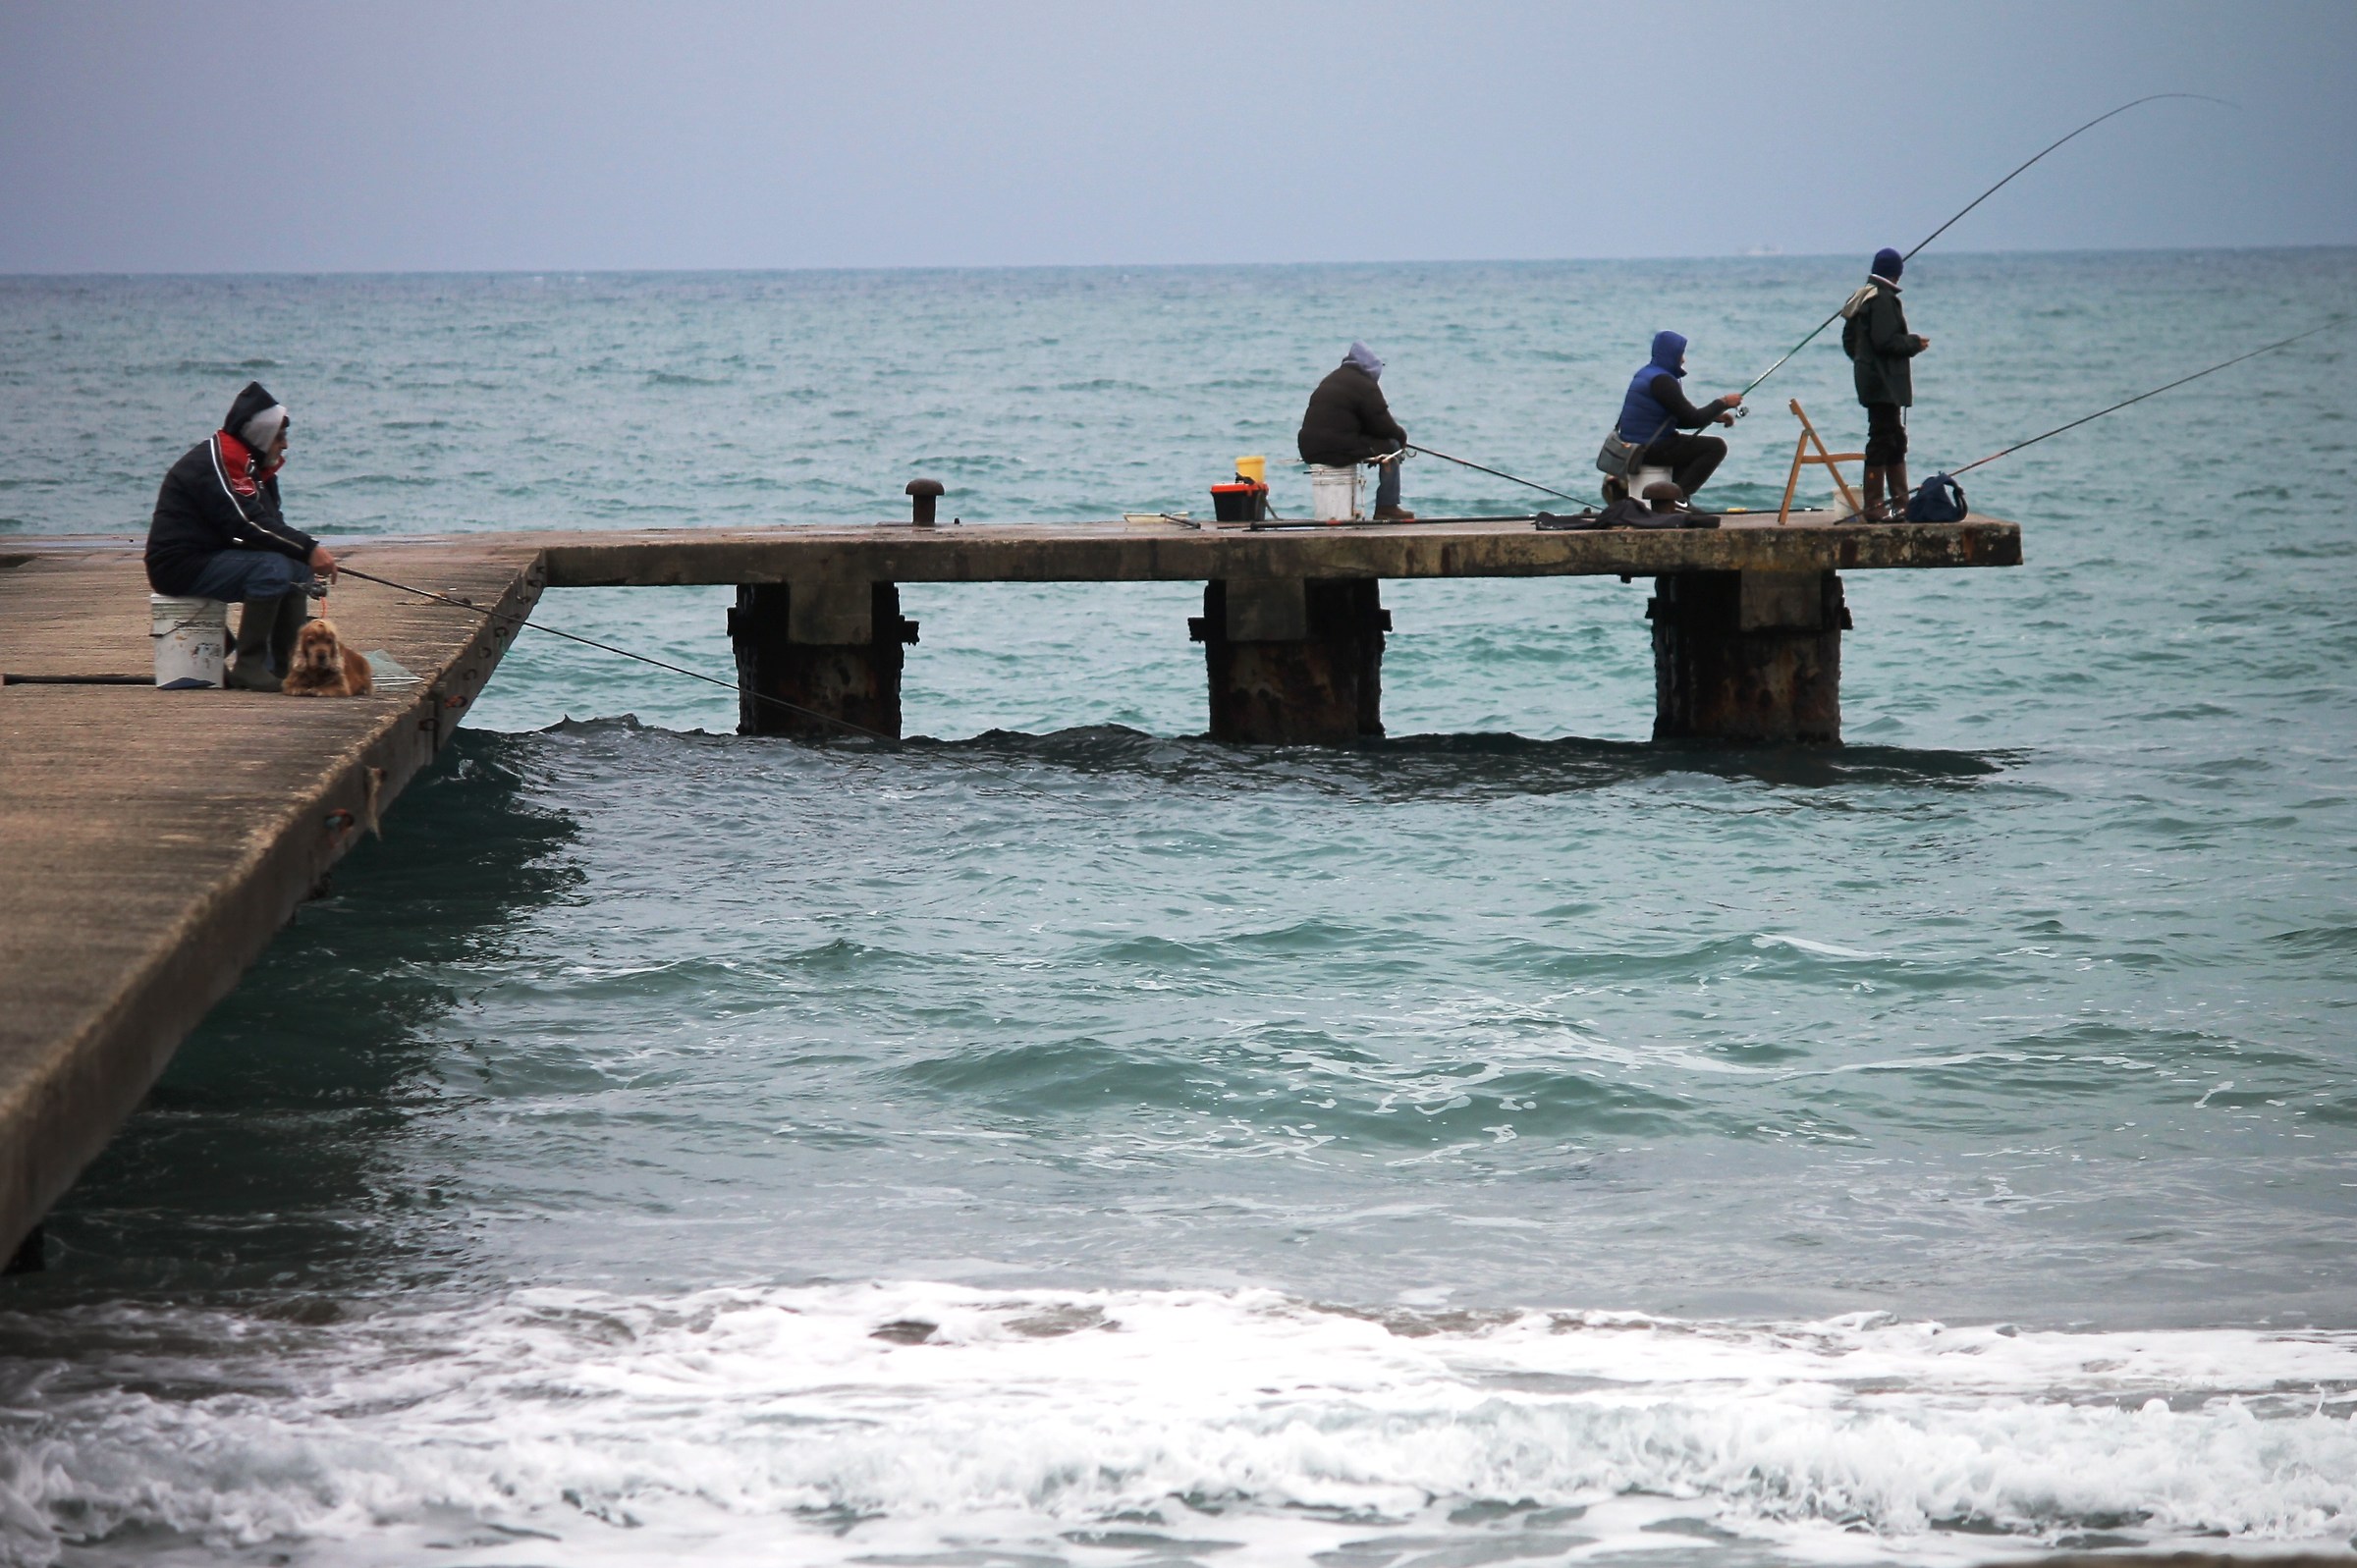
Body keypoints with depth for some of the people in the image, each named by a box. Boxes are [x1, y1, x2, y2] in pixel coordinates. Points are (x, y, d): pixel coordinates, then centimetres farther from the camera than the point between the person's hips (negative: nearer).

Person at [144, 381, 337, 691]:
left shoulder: (252, 465, 15)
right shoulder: (213, 463, -18)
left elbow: (271, 522, 11)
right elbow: (249, 524, -26)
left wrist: (308, 551, -9)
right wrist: (309, 548, -25)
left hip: (209, 557, 11)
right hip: (180, 565, -11)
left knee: (297, 569, 9)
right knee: (271, 568, -27)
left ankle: (287, 664, 5)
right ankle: (249, 667, -25)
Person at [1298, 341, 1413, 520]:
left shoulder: (1330, 379, 23)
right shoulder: (1365, 386, -5)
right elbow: (1383, 426, -5)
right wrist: (1401, 435, 16)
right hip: (1338, 452, -8)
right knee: (1391, 446, 6)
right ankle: (1387, 507, 3)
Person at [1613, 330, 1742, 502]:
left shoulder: (1645, 374, 15)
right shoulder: (1662, 380, -18)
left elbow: (1679, 419, 19)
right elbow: (1693, 419, -17)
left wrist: (1715, 417, 11)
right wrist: (1723, 403, -4)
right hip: (1650, 449, -10)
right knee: (1716, 447, -9)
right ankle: (1678, 495, -11)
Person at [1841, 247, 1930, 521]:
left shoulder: (1861, 298, 14)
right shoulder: (1883, 300, -16)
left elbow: (1849, 340, 18)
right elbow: (1885, 341, -22)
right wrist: (1915, 343, -8)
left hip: (1870, 378, 10)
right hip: (1885, 382, -10)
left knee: (1896, 439, 16)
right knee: (1882, 439, -9)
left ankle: (1900, 501, 21)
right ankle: (1874, 506, -9)